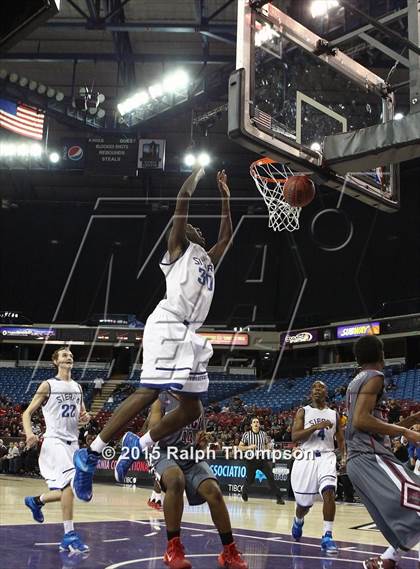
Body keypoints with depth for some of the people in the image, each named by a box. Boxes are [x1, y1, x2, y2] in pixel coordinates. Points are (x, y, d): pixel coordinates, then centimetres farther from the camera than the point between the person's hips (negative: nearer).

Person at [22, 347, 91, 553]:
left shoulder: (77, 387, 13)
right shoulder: (48, 385, -3)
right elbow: (27, 412, -3)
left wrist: (85, 417, -2)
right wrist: (29, 433, -22)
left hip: (72, 442, 7)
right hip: (55, 441, -7)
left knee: (68, 489, 9)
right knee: (71, 482, -23)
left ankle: (36, 501, 36)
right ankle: (69, 535, -18)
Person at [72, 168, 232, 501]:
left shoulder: (208, 260, 31)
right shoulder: (179, 248, 10)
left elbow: (227, 236, 39)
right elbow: (183, 200, 2)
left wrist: (225, 199, 37)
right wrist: (199, 173, 15)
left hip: (190, 335, 9)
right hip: (168, 326, -8)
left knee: (192, 409, 6)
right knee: (149, 392, -20)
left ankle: (138, 446, 18)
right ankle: (90, 455, -15)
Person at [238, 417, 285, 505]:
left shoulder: (264, 434, 6)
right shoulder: (246, 434, -1)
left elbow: (268, 445, 17)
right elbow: (240, 447, 1)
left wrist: (267, 449, -6)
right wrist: (249, 447, -16)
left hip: (263, 459, 1)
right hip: (251, 459, -1)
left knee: (271, 477, -9)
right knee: (249, 480, 5)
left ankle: (279, 497, -6)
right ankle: (244, 492, 36)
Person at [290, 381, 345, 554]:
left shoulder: (334, 414, 11)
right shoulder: (303, 411, 4)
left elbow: (340, 440, 14)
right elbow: (294, 436, -8)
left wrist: (344, 457, -5)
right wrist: (316, 427, -19)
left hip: (326, 457, 1)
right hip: (306, 458, -1)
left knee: (329, 492, -25)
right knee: (304, 503, 6)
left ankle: (327, 537, -18)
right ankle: (298, 521, 42)